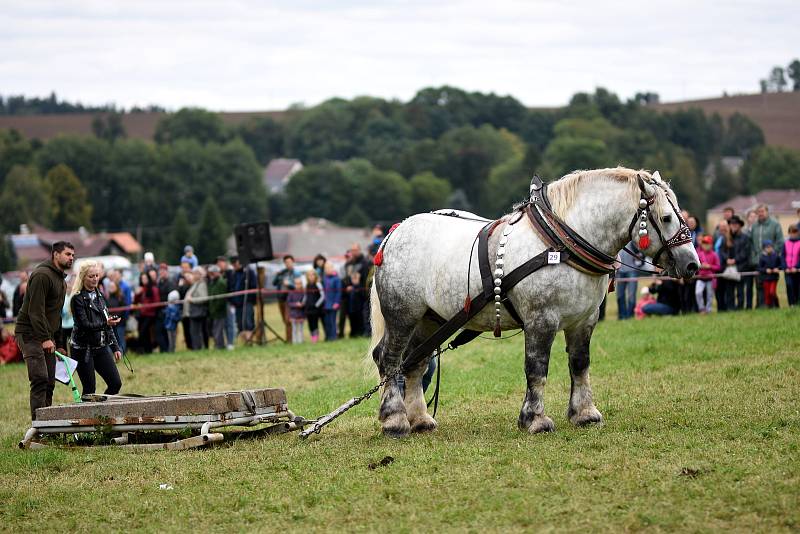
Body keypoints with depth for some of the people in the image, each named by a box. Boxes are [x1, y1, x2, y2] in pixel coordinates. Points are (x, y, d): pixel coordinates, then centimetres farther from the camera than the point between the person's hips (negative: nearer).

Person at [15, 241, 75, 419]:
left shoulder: (61, 279, 19)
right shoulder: (42, 275, -14)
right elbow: (36, 310, -21)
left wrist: (57, 341, 20)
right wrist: (45, 338, -25)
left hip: (47, 335, 10)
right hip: (30, 333, -10)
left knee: (50, 382, 6)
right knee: (40, 379, -17)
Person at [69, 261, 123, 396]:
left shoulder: (99, 295, 12)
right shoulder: (78, 298, -9)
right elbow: (84, 325, -18)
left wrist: (115, 347, 13)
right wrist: (105, 324, -30)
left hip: (101, 347, 6)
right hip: (83, 348, -6)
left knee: (116, 383, -3)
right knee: (89, 390, -6)